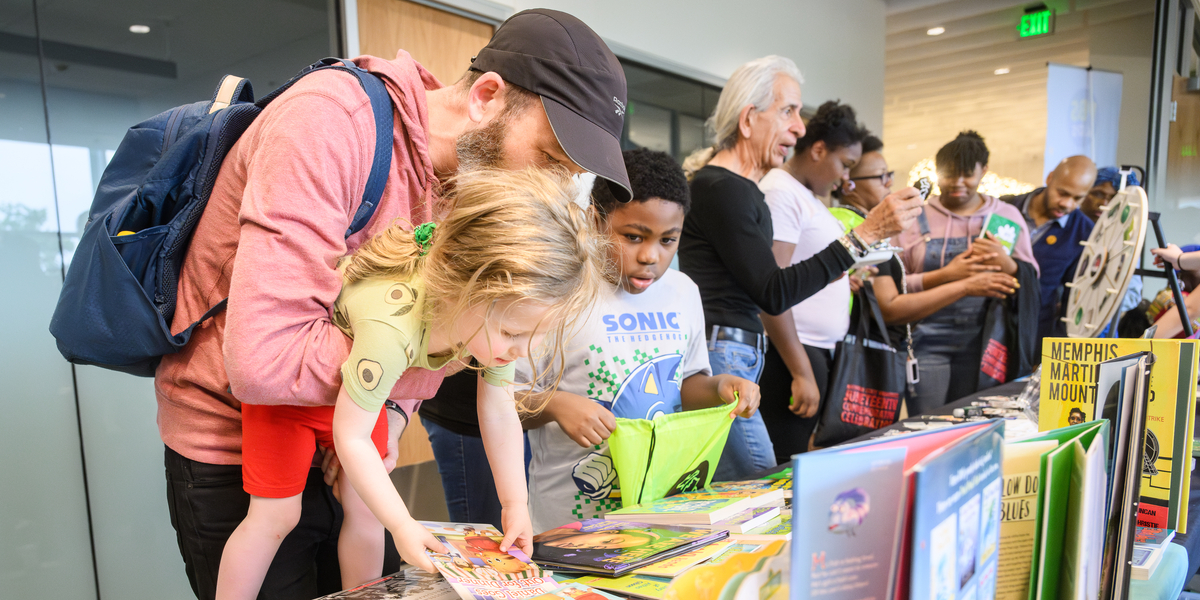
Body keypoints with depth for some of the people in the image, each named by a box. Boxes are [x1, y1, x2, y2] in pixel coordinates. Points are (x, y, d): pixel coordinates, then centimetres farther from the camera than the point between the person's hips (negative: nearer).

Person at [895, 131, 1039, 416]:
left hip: (981, 344, 2)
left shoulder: (1007, 215, 10)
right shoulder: (916, 217, 2)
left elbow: (1032, 277, 10)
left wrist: (1006, 264, -11)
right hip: (927, 341, -2)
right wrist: (946, 275, -16)